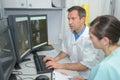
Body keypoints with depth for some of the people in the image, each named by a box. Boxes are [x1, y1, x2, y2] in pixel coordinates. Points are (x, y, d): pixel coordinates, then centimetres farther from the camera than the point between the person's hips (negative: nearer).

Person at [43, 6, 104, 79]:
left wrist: (60, 65, -24)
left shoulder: (90, 37, -23)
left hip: (84, 75, -5)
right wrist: (56, 59, -6)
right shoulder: (69, 32, -3)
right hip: (72, 70, 5)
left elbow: (86, 65, -23)